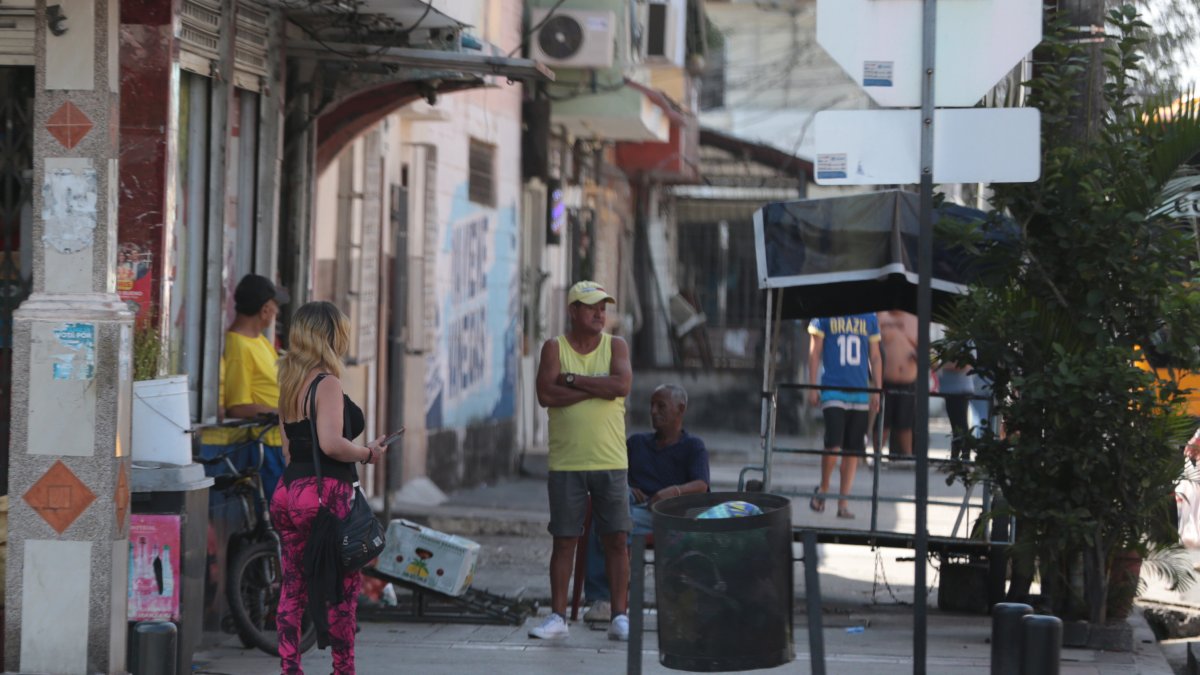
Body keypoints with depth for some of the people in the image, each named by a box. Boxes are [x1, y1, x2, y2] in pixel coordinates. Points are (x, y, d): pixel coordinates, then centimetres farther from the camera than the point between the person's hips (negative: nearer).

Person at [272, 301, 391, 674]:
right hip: (324, 495, -8)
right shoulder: (327, 384, -13)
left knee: (292, 588, 8)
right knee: (344, 587, 2)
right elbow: (331, 444, -24)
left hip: (288, 491, 8)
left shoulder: (290, 384, 13)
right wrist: (367, 453, -8)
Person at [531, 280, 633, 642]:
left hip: (611, 462, 1)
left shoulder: (615, 346, 6)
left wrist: (573, 379, -11)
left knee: (616, 540, 0)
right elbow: (546, 394, -12)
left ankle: (620, 617, 5)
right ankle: (557, 617, 8)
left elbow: (622, 385, -13)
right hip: (566, 463, -1)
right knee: (564, 540, 2)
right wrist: (597, 387, -10)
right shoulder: (554, 347, 3)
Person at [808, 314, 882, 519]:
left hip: (860, 394, 4)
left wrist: (877, 391, 9)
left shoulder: (869, 319, 10)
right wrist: (812, 387, -2)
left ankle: (843, 503, 11)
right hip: (832, 391, -4)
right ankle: (823, 490, 10)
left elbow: (875, 357, 14)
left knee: (853, 450, 4)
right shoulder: (824, 316, 1)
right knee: (833, 446, -14)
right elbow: (815, 352, 3)